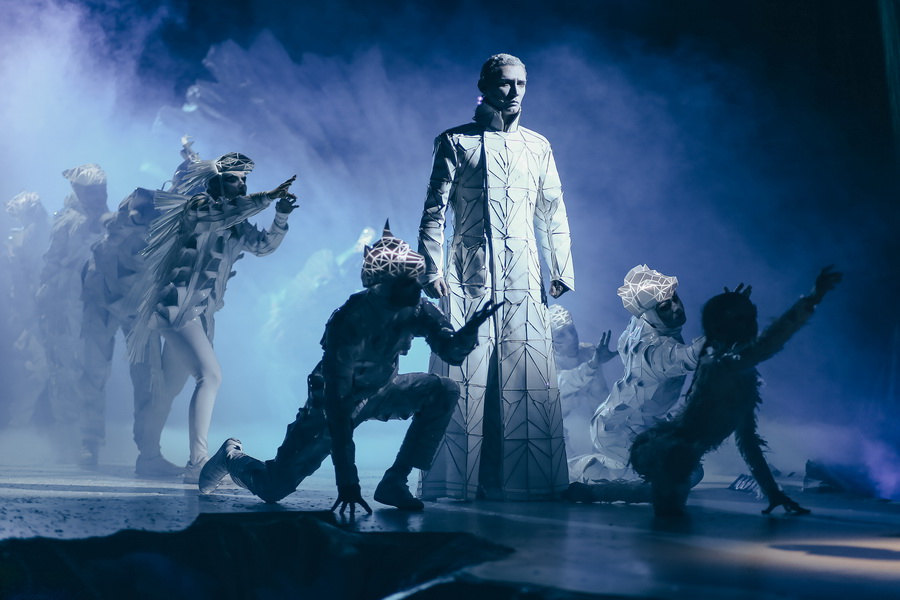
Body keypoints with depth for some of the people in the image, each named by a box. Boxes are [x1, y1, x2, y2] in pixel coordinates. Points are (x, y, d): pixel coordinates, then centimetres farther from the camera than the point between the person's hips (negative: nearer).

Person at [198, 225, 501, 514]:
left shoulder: (417, 309, -17)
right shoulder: (348, 321, -34)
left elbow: (452, 351, -14)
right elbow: (336, 400, -35)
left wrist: (471, 328, -40)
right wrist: (346, 480, -38)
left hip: (380, 392, 5)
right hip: (333, 401, -5)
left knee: (444, 391, -18)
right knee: (273, 488, -8)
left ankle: (393, 482, -12)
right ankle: (232, 456, 29)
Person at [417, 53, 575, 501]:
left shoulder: (538, 146, 16)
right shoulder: (455, 142, 6)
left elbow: (554, 213, 17)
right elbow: (434, 211, 2)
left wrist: (562, 269, 10)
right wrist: (432, 268, -8)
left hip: (523, 279, 3)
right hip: (468, 277, -3)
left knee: (528, 378, -2)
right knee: (464, 377, -6)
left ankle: (522, 479, 3)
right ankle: (458, 481, -1)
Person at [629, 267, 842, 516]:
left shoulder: (745, 379, 7)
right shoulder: (718, 364, -23)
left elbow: (747, 439, 16)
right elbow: (765, 344, -42)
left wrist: (772, 492, 14)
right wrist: (811, 300, -48)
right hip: (655, 449, -10)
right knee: (678, 454, -43)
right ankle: (666, 501, -16)